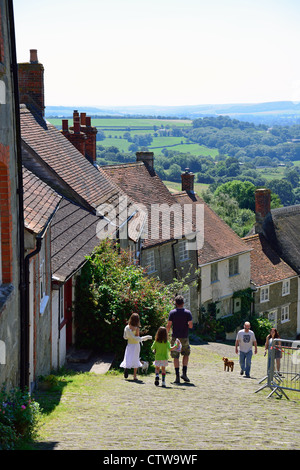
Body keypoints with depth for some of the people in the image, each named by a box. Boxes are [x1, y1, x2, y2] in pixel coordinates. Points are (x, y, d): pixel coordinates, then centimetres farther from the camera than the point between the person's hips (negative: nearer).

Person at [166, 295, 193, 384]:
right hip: (184, 338, 0)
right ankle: (184, 373, 8)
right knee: (186, 354, 19)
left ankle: (177, 377, 0)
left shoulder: (172, 313, -4)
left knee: (176, 357, 4)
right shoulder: (187, 312, -3)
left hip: (175, 337, 0)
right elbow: (191, 326, -7)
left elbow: (168, 325, -7)